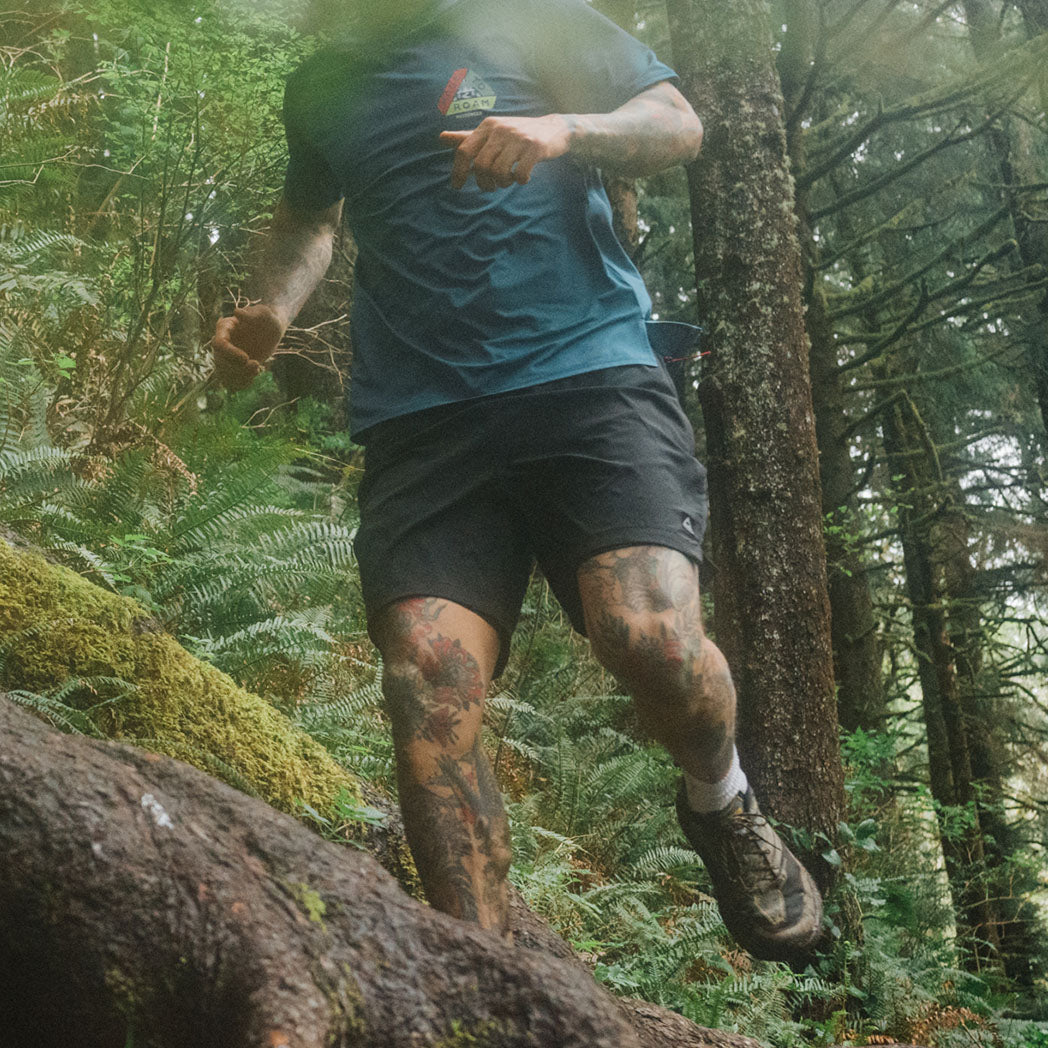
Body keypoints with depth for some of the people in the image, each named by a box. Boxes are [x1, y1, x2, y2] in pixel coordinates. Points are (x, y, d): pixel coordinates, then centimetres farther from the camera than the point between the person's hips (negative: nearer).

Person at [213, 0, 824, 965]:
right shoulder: (323, 88, 26)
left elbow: (677, 125, 8)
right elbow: (309, 216, 42)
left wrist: (563, 129, -13)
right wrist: (270, 312, 20)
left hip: (586, 369, -2)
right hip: (418, 414, 3)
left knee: (653, 635, -23)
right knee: (428, 683, -16)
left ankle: (722, 808, 10)